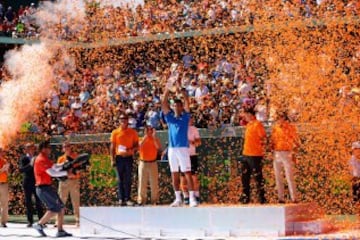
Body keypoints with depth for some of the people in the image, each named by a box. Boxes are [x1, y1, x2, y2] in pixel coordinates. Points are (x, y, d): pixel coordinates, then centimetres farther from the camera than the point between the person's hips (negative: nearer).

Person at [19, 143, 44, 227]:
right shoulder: (24, 158, -2)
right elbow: (21, 169, -16)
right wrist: (30, 165, -28)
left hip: (37, 183, 2)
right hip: (28, 184, -2)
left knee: (39, 202, -2)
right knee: (28, 202, 2)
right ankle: (30, 221, 6)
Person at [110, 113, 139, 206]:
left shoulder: (133, 132, 5)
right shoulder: (115, 132, 4)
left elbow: (136, 145, 7)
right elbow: (112, 146, 5)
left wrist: (131, 149, -15)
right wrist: (112, 159, -3)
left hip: (129, 157, 0)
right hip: (119, 157, 0)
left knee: (128, 179, -1)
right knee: (120, 179, 2)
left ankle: (127, 199, 2)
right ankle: (121, 199, 6)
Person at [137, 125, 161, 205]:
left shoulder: (155, 139, 4)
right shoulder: (142, 139, 6)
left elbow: (159, 147, -16)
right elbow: (139, 145, -17)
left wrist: (154, 136, -18)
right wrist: (146, 136, -19)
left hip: (153, 163, 0)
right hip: (143, 163, 0)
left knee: (154, 182, 0)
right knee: (142, 182, 1)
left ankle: (155, 199, 5)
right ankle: (141, 199, 5)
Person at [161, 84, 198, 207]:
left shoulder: (185, 117, 6)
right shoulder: (170, 117, 12)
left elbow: (187, 103, -5)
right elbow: (164, 103, 5)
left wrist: (182, 91, -10)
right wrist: (167, 90, -1)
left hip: (183, 148, -4)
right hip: (172, 149, 4)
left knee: (187, 173, -8)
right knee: (174, 174, 6)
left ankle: (192, 198, -12)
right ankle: (178, 198, 12)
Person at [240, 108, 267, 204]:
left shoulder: (257, 124, -12)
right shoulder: (248, 125, 14)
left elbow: (264, 138, -16)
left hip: (255, 155, -9)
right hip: (246, 154, 9)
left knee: (257, 176, -3)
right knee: (245, 177, 12)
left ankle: (261, 197, 4)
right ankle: (245, 196, 19)